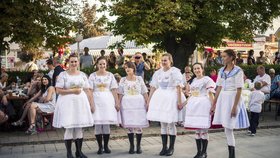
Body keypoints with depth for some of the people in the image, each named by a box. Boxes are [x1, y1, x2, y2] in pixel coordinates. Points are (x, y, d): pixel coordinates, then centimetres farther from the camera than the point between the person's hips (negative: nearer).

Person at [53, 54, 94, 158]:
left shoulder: (83, 75, 10)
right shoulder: (63, 75, -2)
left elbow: (87, 91, 11)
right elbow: (58, 90, -7)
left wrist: (91, 104, 9)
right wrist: (72, 91, -12)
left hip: (81, 103, 4)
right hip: (67, 103, -3)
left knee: (79, 127, 6)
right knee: (69, 128, -4)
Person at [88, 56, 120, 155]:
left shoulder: (110, 75, 7)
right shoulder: (93, 76, 3)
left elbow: (114, 90, 5)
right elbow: (90, 91, -1)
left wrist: (117, 102, 1)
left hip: (108, 100, 1)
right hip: (96, 100, -1)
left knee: (107, 124, 3)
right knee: (97, 124, -1)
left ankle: (106, 146, 14)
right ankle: (100, 147, 10)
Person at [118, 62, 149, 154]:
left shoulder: (139, 79, 6)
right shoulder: (123, 80, 7)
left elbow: (144, 92, 5)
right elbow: (121, 94, 9)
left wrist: (148, 103, 0)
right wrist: (119, 104, 4)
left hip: (139, 103, -1)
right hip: (127, 104, 1)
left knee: (139, 125, -1)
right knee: (129, 126, 1)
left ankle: (138, 146, 10)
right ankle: (131, 146, 11)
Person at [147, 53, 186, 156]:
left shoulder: (175, 71, -3)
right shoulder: (157, 73, 12)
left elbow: (179, 88, -9)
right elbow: (153, 88, 12)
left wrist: (179, 101, -15)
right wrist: (148, 101, 9)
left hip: (171, 99, -5)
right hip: (160, 99, 5)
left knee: (171, 123, -1)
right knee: (162, 123, 7)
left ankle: (171, 148, 11)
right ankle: (164, 147, 15)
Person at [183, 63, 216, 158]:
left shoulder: (207, 79, -2)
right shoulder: (193, 81, 17)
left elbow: (211, 94, -8)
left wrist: (213, 106, -17)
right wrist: (183, 103, 20)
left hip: (203, 105, -6)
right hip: (194, 105, 6)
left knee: (203, 129, -4)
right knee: (197, 130, 8)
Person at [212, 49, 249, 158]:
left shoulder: (238, 71, -8)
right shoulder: (221, 71, 10)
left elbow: (239, 90, -11)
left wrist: (235, 106, -17)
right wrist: (214, 104, 12)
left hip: (232, 99, -6)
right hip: (222, 98, 6)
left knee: (228, 128, -6)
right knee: (227, 128, 7)